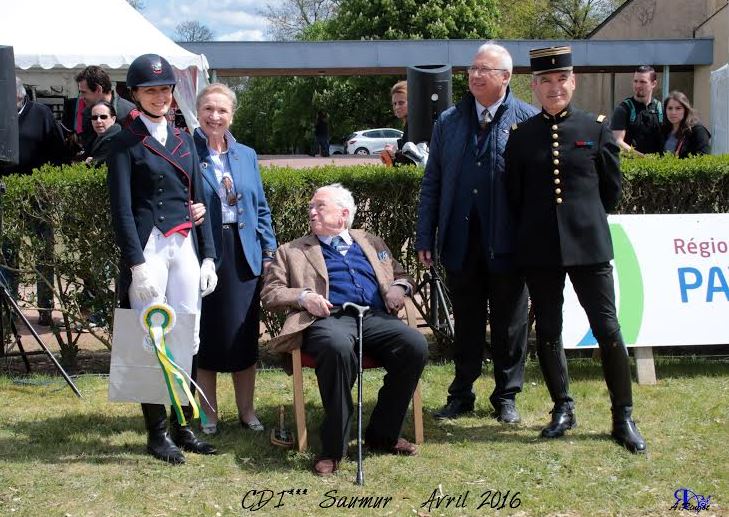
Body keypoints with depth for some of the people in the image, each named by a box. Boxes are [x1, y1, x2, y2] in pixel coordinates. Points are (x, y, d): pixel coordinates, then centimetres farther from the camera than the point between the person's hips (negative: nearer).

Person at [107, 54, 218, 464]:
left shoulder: (184, 141, 16)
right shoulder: (126, 144, -1)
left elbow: (198, 200, 16)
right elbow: (122, 209, -7)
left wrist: (208, 256, 8)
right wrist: (137, 263, -14)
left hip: (185, 248, 5)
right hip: (148, 249, -5)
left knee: (189, 339, 6)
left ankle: (183, 426, 16)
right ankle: (157, 433, 5)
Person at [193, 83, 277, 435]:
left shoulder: (246, 156, 12)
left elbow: (261, 208, 14)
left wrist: (268, 252, 7)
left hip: (244, 258, 4)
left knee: (245, 337, 9)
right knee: (205, 337, 3)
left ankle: (246, 410, 21)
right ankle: (208, 414, 15)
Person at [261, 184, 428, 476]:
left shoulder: (372, 243, 31)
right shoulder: (292, 252, 24)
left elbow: (401, 275, 33)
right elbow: (270, 294, 15)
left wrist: (399, 287, 8)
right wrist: (302, 296, -5)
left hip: (375, 317, 3)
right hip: (329, 319, -3)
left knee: (415, 345, -28)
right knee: (338, 346, -40)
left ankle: (382, 435, -11)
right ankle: (333, 448, -29)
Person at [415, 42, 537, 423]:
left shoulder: (528, 120, -3)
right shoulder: (448, 121, 8)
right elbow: (431, 183, 9)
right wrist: (425, 238, 3)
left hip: (507, 244, -3)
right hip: (460, 242, 3)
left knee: (509, 324, 9)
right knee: (466, 321, 13)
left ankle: (506, 397, 22)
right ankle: (461, 393, 24)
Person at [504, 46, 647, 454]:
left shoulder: (597, 129, 1)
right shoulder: (521, 135, 4)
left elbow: (612, 188, 9)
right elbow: (515, 195, 10)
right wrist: (536, 231, 11)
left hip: (589, 245, -1)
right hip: (539, 249, 2)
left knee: (607, 329, -1)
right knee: (548, 332, 8)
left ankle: (624, 417, 8)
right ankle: (563, 409, 22)